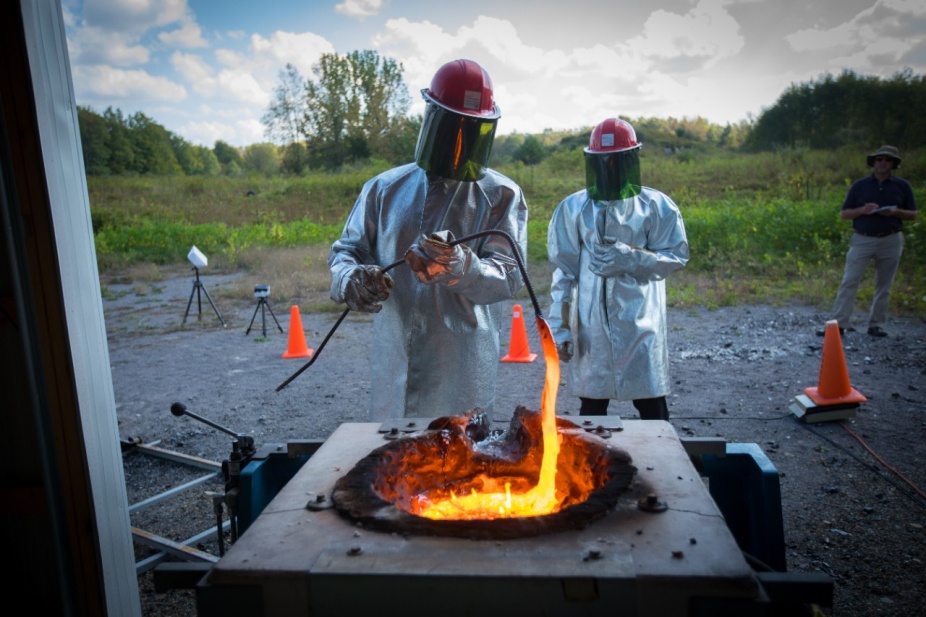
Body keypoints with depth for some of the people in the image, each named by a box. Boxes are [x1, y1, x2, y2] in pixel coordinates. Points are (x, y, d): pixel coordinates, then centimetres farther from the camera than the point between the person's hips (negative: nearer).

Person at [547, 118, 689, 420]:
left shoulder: (657, 206, 1)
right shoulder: (573, 208, 3)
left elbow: (676, 256, 1)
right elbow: (563, 273, 4)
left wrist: (631, 259, -16)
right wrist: (560, 327, 1)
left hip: (640, 323, -1)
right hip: (591, 325, 1)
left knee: (651, 403, 7)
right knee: (591, 405, 11)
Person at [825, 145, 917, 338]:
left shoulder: (902, 186, 5)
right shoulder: (859, 185, 4)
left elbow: (912, 214, 8)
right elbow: (844, 213, 3)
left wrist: (895, 212, -12)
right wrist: (862, 210, -15)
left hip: (891, 241, 1)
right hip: (862, 240, -1)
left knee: (884, 285, 6)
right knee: (849, 282, -8)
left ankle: (876, 324, 14)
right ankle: (839, 324, -8)